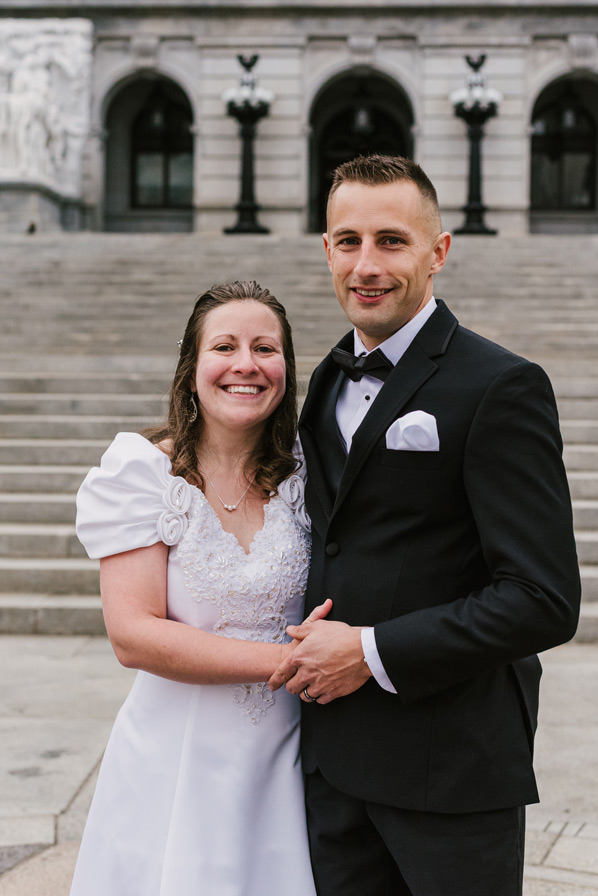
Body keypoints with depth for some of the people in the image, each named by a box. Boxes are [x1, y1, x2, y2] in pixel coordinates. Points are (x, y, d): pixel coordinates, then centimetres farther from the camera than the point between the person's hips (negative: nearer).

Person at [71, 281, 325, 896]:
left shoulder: (300, 476, 2)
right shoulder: (144, 471, -9)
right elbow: (133, 636, -16)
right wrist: (285, 660, -19)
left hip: (282, 767, 3)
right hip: (178, 769, -3)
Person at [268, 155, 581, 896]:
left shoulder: (500, 387, -13)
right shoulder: (331, 382, 11)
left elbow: (544, 601, -19)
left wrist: (373, 651, -17)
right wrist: (316, 651, 6)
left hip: (451, 764, -6)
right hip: (332, 753, 6)